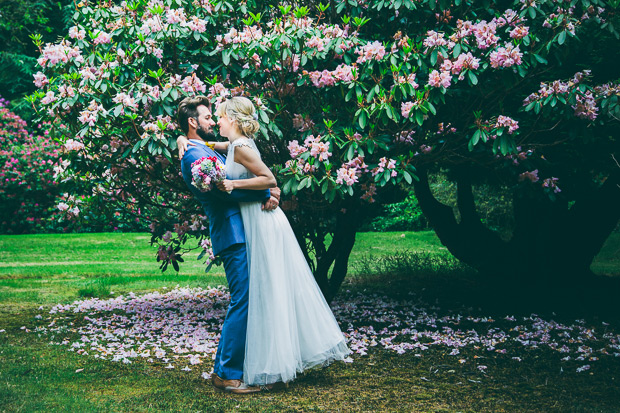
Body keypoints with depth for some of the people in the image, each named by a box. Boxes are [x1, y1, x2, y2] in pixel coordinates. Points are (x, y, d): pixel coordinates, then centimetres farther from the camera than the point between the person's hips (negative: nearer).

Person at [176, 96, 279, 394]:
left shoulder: (208, 151, 24)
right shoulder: (194, 154, -10)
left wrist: (267, 194, 4)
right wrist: (265, 194, -12)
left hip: (241, 233, 11)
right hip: (232, 235, -11)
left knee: (243, 303, 13)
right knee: (242, 302, -11)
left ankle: (223, 368, 20)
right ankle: (228, 374, -5)